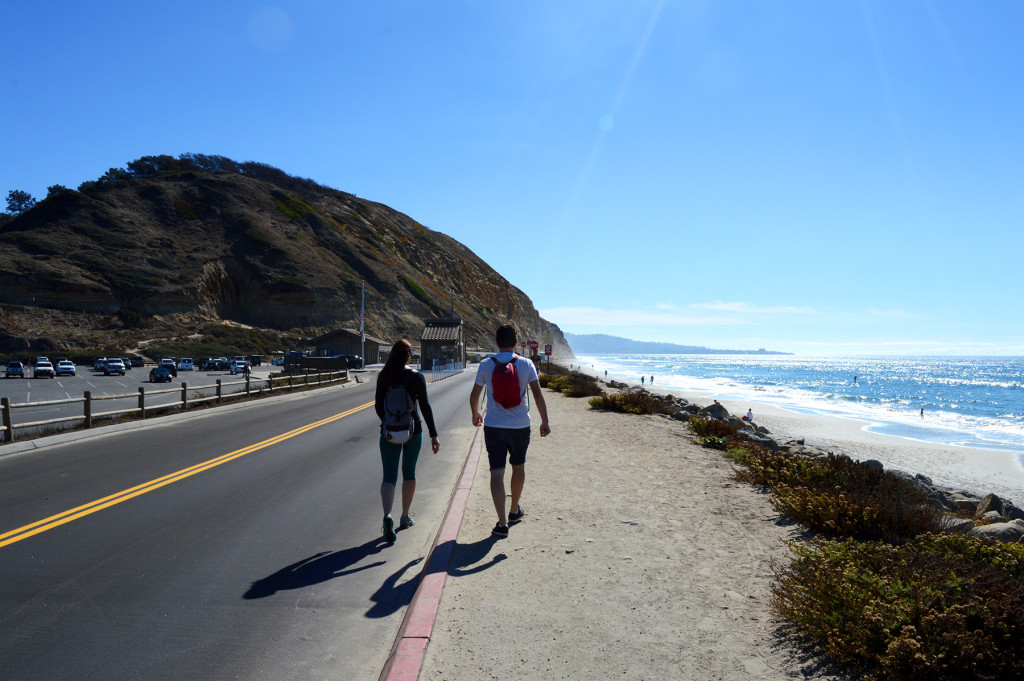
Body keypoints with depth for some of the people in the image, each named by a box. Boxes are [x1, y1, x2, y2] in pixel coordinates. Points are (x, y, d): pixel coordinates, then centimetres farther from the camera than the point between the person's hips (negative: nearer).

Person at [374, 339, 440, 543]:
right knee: (409, 473, 17)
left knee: (389, 476, 1)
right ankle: (405, 517, 27)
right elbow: (425, 407, -10)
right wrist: (433, 435, -6)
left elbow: (378, 406, 6)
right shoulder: (416, 377, -8)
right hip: (412, 431, -1)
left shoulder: (384, 377, -1)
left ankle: (387, 515, -23)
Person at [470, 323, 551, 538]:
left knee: (497, 473, -1)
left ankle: (502, 523, -10)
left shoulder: (486, 366, -2)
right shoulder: (526, 365, -3)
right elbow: (538, 395, -7)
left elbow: (474, 396, 7)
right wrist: (544, 421, 0)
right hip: (520, 426, 1)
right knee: (518, 467, 21)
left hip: (493, 426, -1)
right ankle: (515, 510, 38)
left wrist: (475, 415, 25)